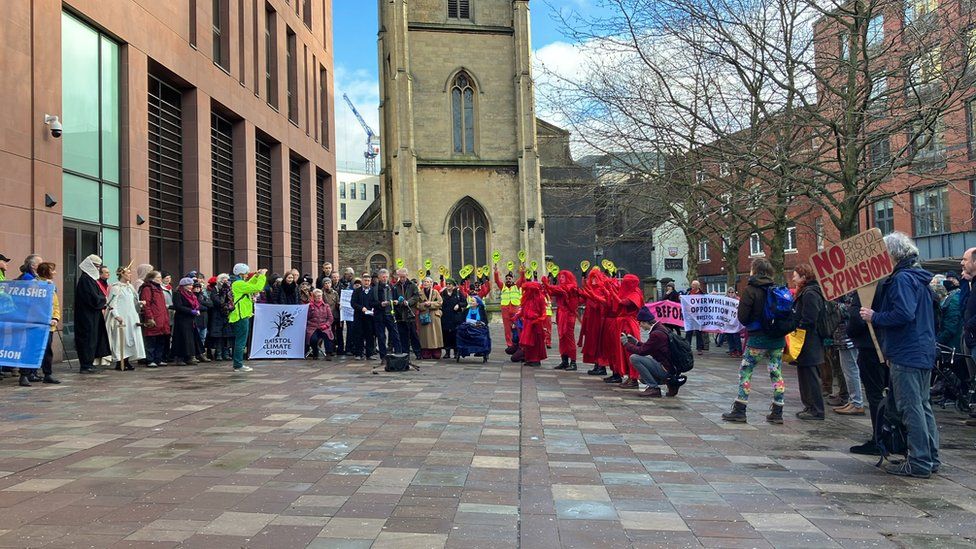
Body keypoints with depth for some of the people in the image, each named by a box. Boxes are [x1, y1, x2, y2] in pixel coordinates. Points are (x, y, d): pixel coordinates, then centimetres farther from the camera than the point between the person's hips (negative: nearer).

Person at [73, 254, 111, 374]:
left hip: (91, 316, 10)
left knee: (93, 338, 12)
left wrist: (103, 301, 3)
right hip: (87, 315, -10)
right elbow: (93, 298, -20)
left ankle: (88, 363, 18)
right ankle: (86, 365, -1)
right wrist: (104, 301, -5)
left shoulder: (89, 278, 16)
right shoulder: (85, 279, -15)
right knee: (88, 338, -5)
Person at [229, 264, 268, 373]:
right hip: (242, 316, -10)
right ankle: (238, 365, -3)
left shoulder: (236, 283, 14)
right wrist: (262, 276, -10)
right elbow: (257, 288, -21)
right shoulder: (239, 284, -16)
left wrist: (256, 276, 20)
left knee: (240, 341, 15)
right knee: (241, 341, -6)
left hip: (240, 316, 10)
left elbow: (248, 285, 31)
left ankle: (238, 364, 20)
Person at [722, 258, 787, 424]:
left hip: (758, 339, -5)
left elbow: (742, 317, -11)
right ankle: (777, 412, 12)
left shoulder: (750, 290, -10)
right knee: (776, 373, 9)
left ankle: (739, 411, 4)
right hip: (778, 339, 5)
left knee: (745, 372, 3)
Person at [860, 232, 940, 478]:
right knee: (922, 405, 15)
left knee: (911, 407, -6)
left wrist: (875, 317, -13)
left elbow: (903, 314, -27)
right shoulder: (919, 278, 17)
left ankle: (919, 463, -2)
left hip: (907, 354, -10)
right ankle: (931, 458, 22)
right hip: (924, 352, 10)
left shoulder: (902, 279, -14)